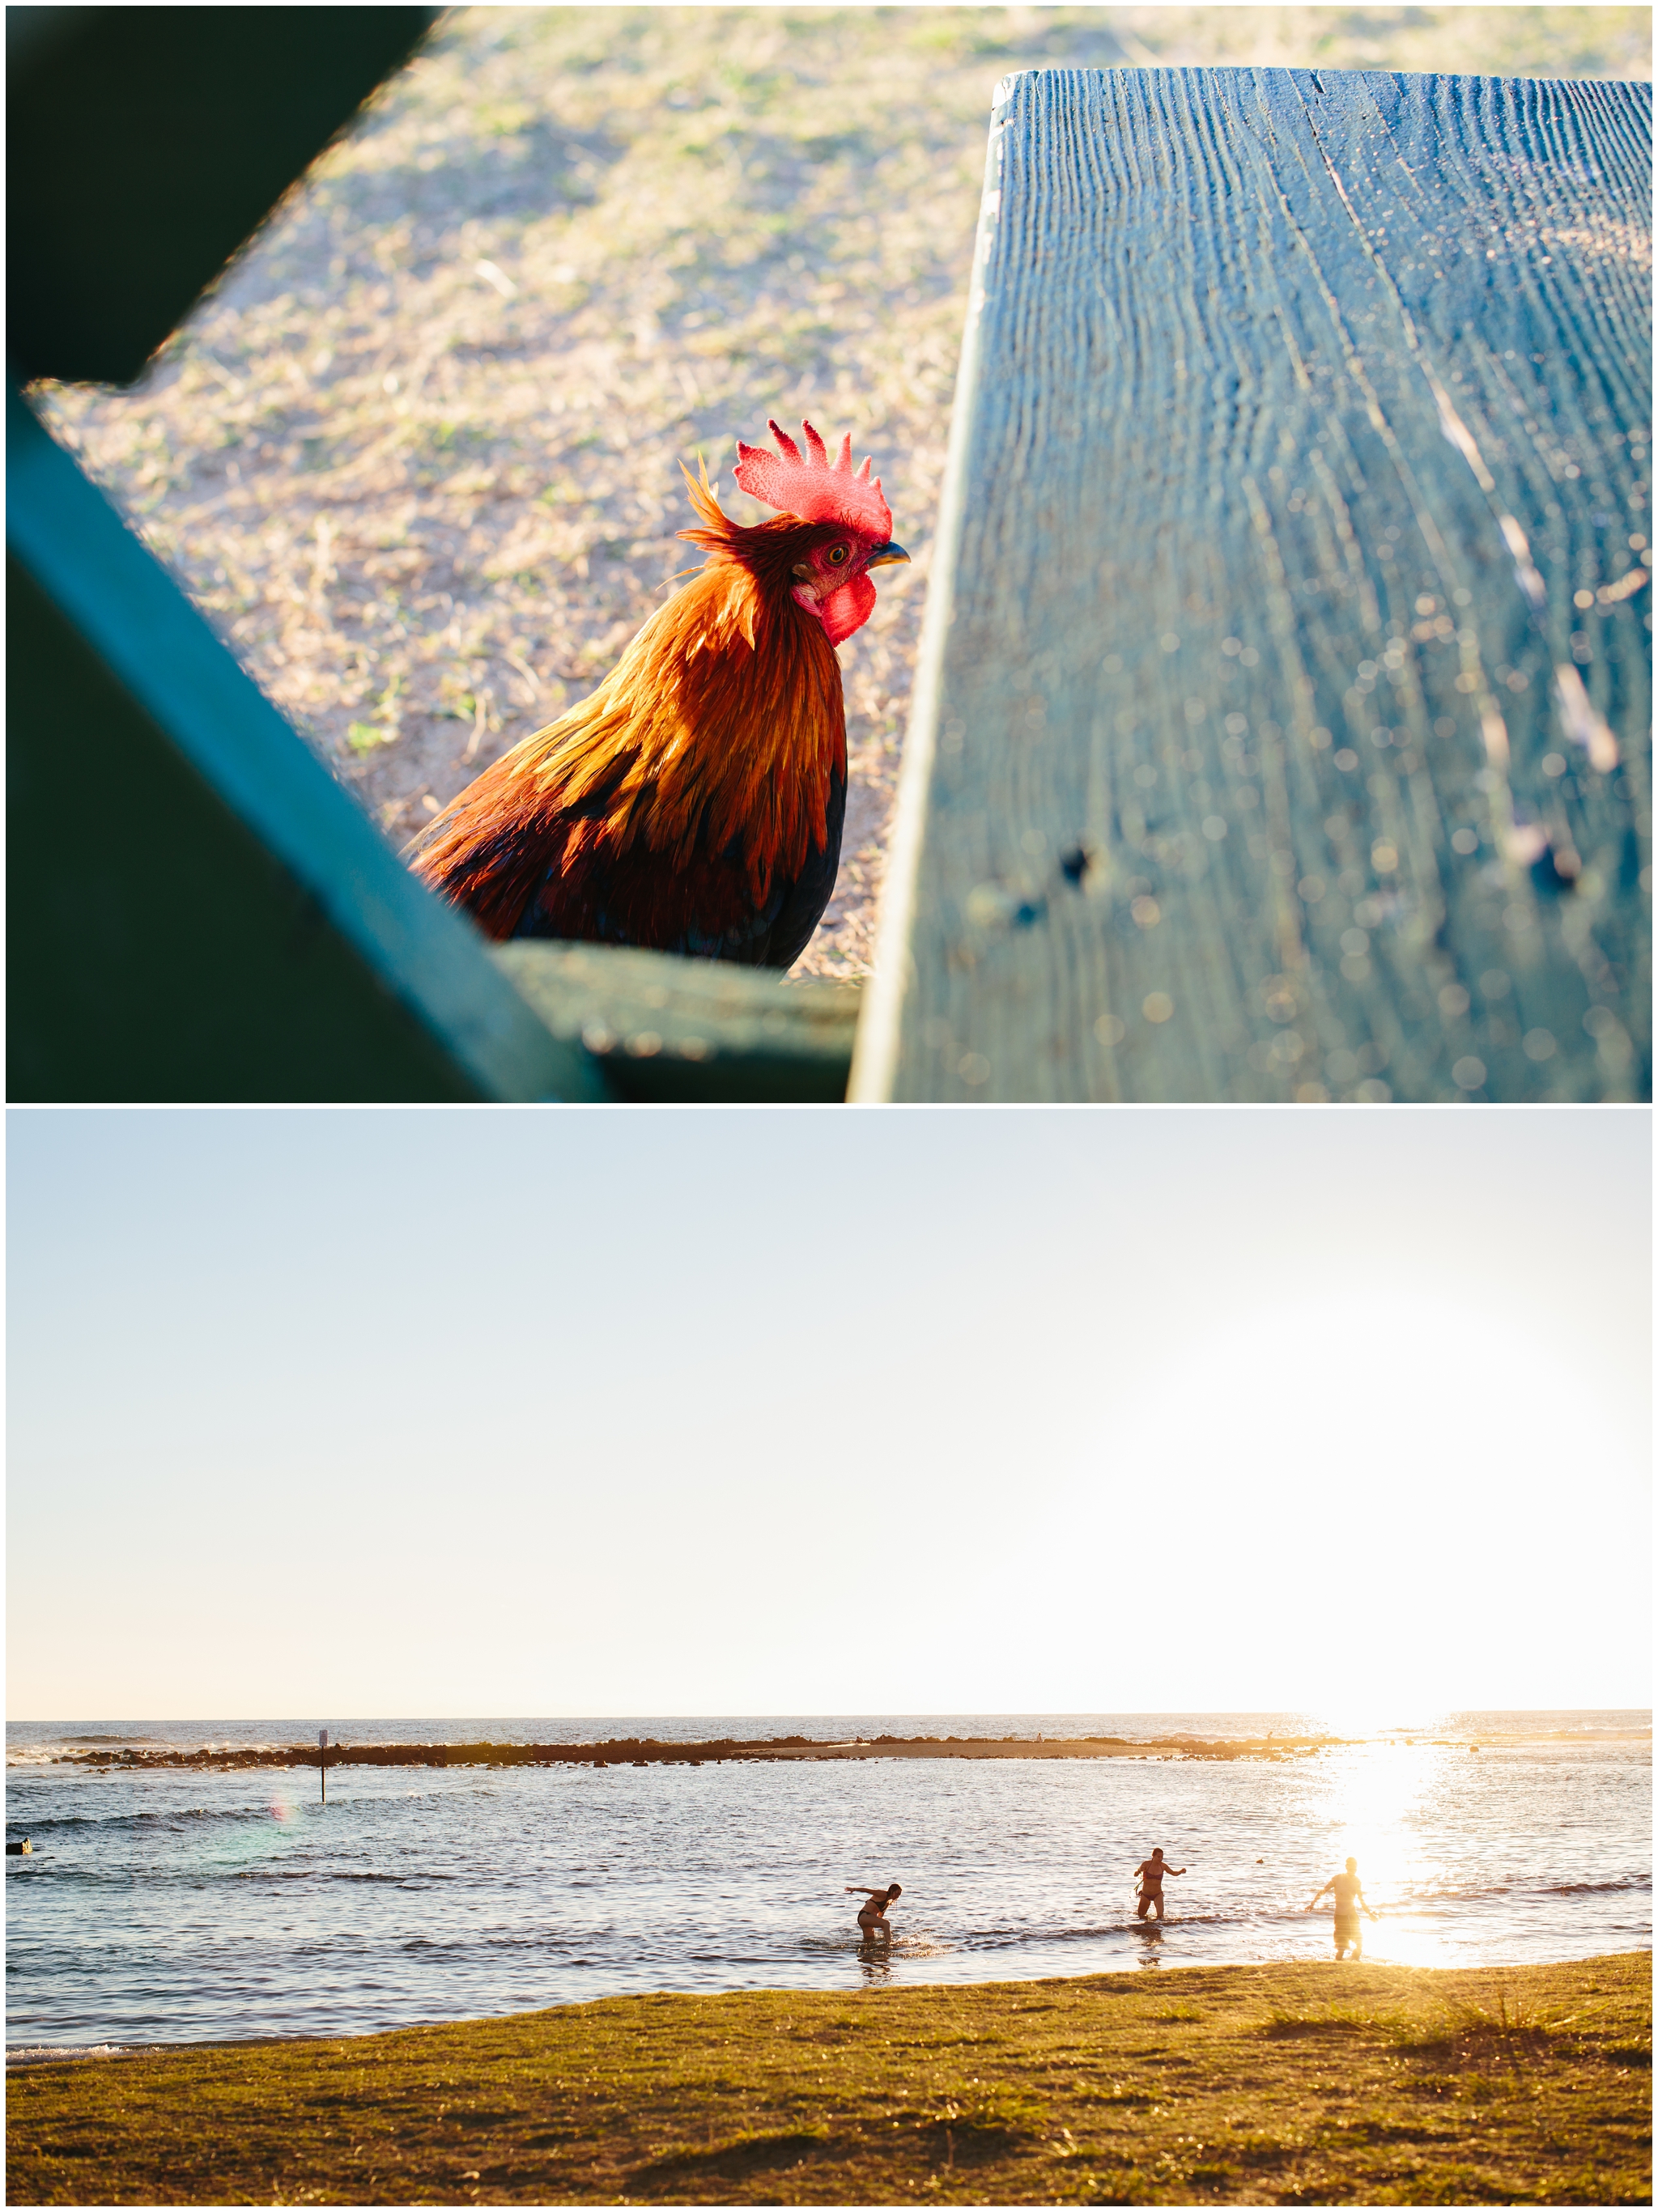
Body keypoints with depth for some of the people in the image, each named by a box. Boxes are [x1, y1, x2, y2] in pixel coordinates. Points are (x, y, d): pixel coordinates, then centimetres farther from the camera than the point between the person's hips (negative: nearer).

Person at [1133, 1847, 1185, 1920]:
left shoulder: (1163, 1866, -6)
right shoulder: (1146, 1864, -13)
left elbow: (1173, 1873, 11)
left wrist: (1181, 1871, -10)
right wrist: (1139, 1870, -37)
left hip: (1158, 1895, 0)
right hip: (1145, 1895, 0)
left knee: (1160, 1915, -20)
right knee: (1140, 1916, 16)